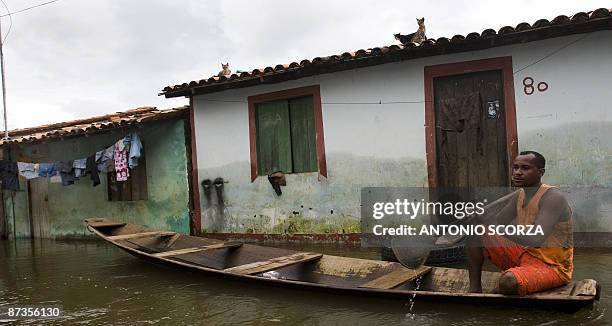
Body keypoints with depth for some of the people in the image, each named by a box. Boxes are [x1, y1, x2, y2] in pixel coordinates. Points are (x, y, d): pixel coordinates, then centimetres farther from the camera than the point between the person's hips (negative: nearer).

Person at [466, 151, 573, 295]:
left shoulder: (553, 197, -21)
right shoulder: (519, 196, 4)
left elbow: (536, 240, -33)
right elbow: (495, 224, 5)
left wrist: (502, 227, -32)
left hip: (552, 267, -8)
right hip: (524, 255, 8)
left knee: (508, 281, -37)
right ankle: (474, 289, 0)